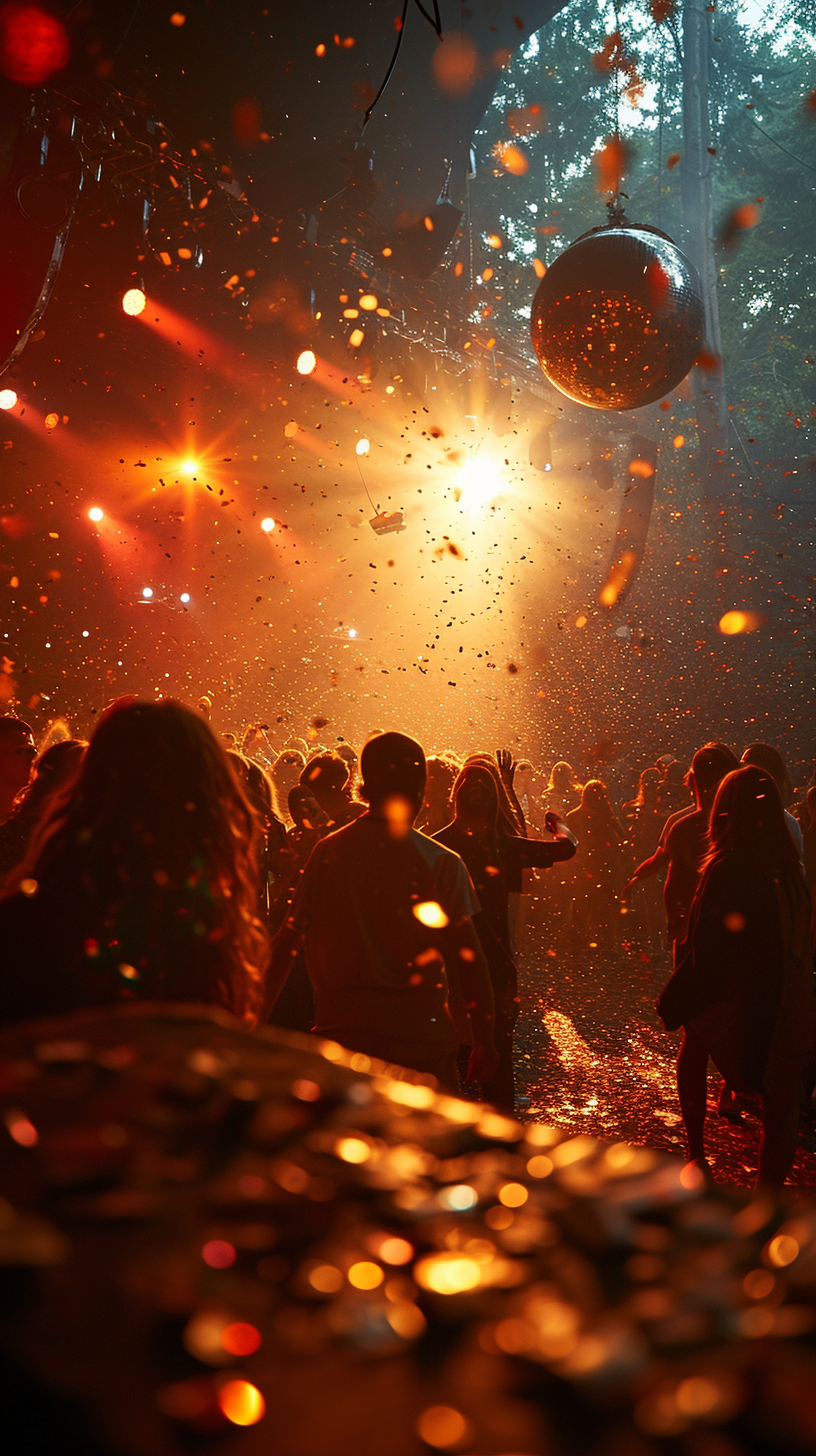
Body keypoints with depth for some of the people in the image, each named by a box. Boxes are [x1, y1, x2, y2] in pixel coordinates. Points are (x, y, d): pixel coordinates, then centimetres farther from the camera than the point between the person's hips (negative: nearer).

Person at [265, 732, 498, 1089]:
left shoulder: (326, 851, 1)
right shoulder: (441, 862, -7)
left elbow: (286, 943, 4)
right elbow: (467, 956, -9)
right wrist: (484, 1042, 0)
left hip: (339, 1031, 3)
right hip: (419, 1039, -2)